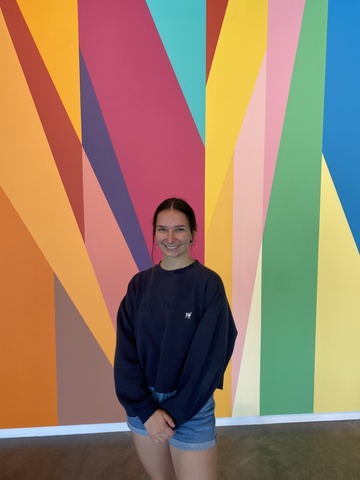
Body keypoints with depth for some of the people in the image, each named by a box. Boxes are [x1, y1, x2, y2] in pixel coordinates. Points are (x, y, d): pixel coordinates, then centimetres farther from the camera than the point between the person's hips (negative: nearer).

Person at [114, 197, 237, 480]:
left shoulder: (209, 283, -14)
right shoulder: (140, 284, -4)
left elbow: (210, 355, -14)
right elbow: (125, 351, -6)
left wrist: (175, 412, -14)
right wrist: (146, 409, -13)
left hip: (191, 406, -3)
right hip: (142, 404, 4)